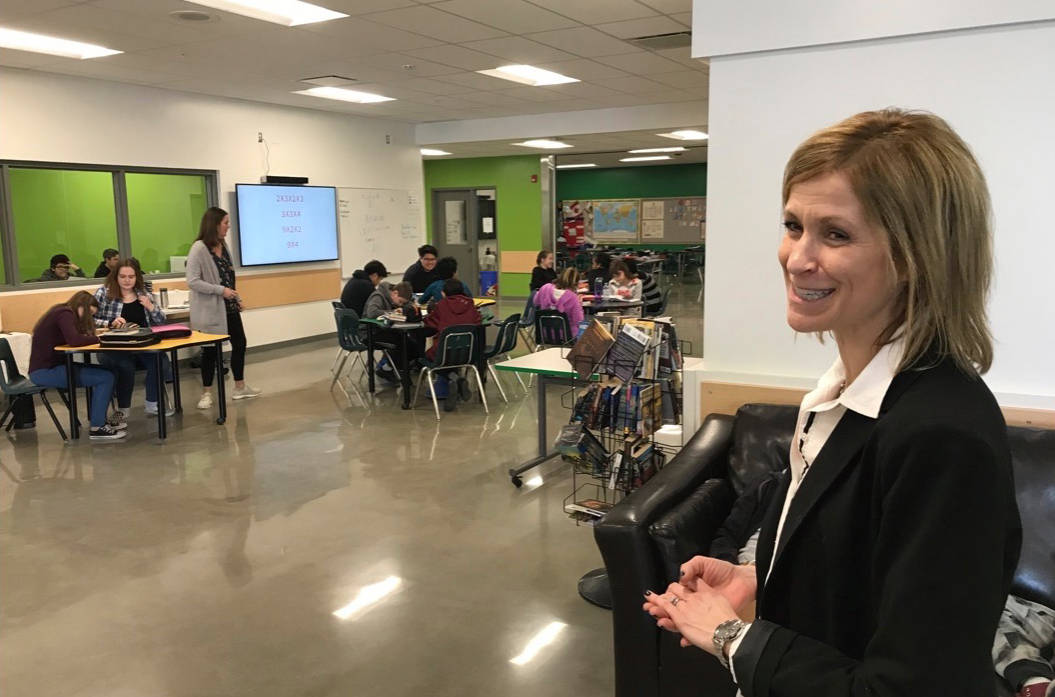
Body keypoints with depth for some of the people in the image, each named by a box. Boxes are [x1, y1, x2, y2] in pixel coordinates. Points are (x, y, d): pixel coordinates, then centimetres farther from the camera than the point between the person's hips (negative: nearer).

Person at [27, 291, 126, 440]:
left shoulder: (63, 313, 17)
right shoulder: (65, 314, -13)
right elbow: (73, 340, -28)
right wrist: (99, 338, -15)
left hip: (52, 365, 10)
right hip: (45, 371, -10)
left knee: (104, 371, 5)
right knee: (105, 378, -16)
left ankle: (98, 418, 11)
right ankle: (97, 428, -9)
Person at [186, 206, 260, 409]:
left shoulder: (223, 246, 9)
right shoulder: (199, 249, -15)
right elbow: (192, 281, -19)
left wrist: (237, 299, 13)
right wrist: (221, 290, -21)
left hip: (229, 307, 8)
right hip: (210, 310, -8)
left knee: (239, 343, 13)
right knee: (210, 350, 1)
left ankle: (240, 387, 26)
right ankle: (206, 393, 15)